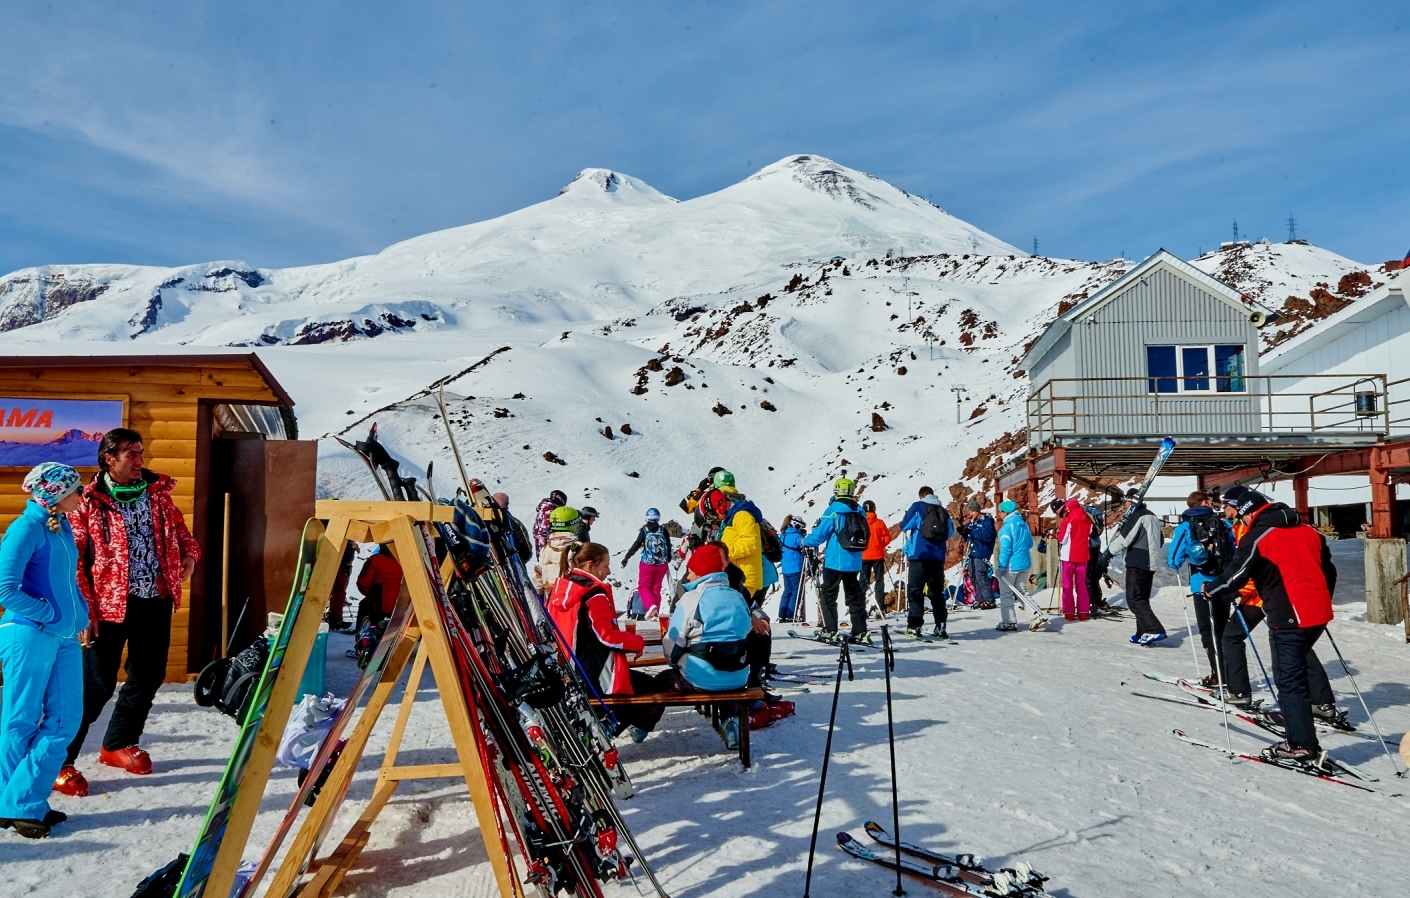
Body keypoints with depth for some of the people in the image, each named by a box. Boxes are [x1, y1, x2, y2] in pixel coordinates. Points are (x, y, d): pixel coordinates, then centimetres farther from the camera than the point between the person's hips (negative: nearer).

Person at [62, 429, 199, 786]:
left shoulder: (157, 492, 7)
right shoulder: (89, 503, -8)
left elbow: (179, 528, 20)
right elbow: (72, 561, -9)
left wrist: (189, 555, -1)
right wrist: (85, 609, -14)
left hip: (156, 601, 6)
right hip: (111, 605, -6)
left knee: (148, 676, 15)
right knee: (96, 683, -3)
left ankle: (118, 744, 34)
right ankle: (61, 758, 11)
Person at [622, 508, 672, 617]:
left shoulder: (644, 530, -10)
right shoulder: (663, 530, -3)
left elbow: (636, 545, -7)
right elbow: (668, 546, 6)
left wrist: (626, 558, 4)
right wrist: (668, 559, 23)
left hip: (647, 564, -3)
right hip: (661, 564, 3)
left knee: (643, 586, 10)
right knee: (656, 588, 14)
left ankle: (651, 605, -15)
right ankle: (655, 612, 12)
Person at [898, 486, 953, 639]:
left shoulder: (917, 507, -2)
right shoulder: (943, 511, 11)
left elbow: (904, 526, -3)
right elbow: (950, 532, 17)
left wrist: (915, 528, 18)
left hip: (919, 556, -4)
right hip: (938, 557, 4)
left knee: (915, 591, -1)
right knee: (937, 592, 11)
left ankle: (914, 626, -7)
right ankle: (940, 626, 7)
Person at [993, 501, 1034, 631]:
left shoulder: (1007, 527, -17)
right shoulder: (1024, 524, 5)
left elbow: (1005, 549, -20)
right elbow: (1030, 544, 14)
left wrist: (1001, 567, -15)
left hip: (1011, 565, -7)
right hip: (1025, 564, 7)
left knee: (1006, 594, 4)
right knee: (1021, 591, 19)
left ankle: (1009, 622, 6)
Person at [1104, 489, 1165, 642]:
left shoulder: (1136, 515, -11)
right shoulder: (1152, 516, 18)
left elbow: (1124, 538, -15)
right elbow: (1161, 540, 25)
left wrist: (1109, 551, -3)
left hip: (1137, 563, -10)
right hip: (1150, 563, 10)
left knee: (1134, 600, -11)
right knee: (1142, 599, 14)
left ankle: (1155, 630, -21)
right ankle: (1143, 634, 15)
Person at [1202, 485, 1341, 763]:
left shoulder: (1257, 537, -9)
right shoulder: (1308, 530, 13)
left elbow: (1234, 576, -8)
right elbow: (1329, 569, 20)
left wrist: (1209, 589, 10)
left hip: (1289, 617, -8)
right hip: (1320, 614, 8)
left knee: (1290, 680, -1)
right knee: (1297, 665, 21)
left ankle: (1302, 746, 0)